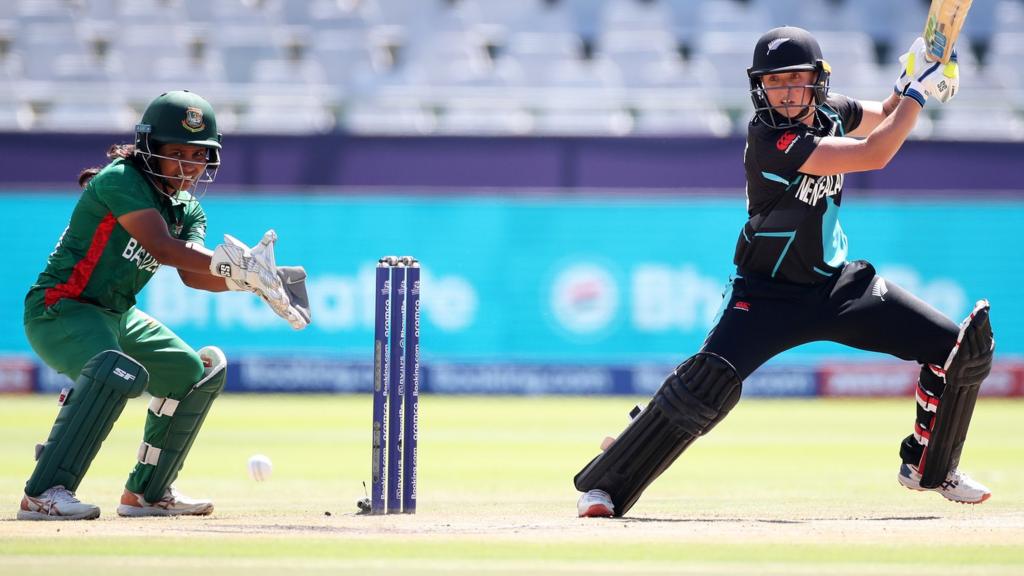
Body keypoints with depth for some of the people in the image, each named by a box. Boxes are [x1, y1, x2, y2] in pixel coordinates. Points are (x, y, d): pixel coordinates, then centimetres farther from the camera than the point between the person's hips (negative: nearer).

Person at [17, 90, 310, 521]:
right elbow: (162, 247, -30)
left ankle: (146, 492, 23)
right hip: (59, 310, -10)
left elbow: (193, 274, -9)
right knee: (120, 371, -35)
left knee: (197, 373, 16)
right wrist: (237, 266, -37)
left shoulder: (188, 210, 8)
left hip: (117, 318, 10)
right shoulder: (121, 181, -18)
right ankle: (43, 494, -37)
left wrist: (245, 278, -28)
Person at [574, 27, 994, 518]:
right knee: (707, 384, -28)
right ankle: (604, 486, -15)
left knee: (962, 348, 3)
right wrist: (917, 91, -20)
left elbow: (884, 119, 21)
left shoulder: (831, 112, -3)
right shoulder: (770, 139, -25)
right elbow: (874, 155, -29)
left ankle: (929, 467, 25)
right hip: (767, 293, -7)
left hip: (838, 284, 7)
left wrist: (910, 86, -1)